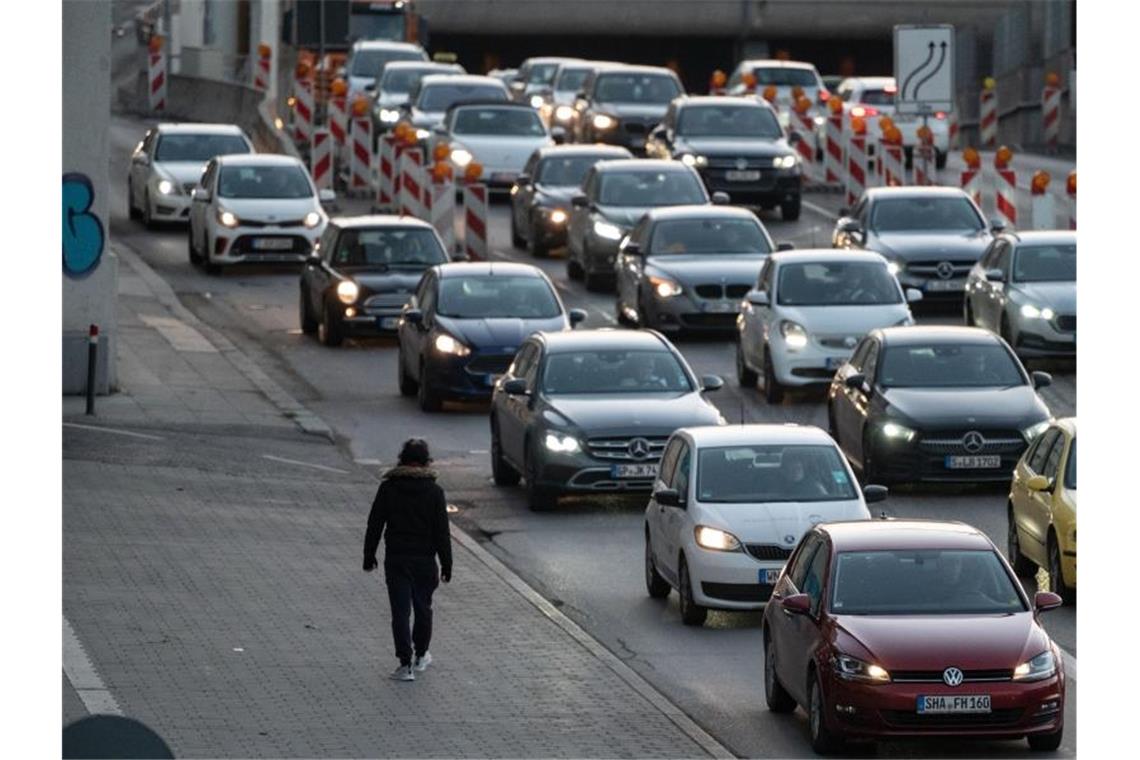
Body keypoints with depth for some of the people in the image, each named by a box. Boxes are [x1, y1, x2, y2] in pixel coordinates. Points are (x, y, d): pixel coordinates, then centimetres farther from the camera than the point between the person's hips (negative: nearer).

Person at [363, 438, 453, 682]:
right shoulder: (434, 491, -5)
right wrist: (446, 565, 2)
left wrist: (369, 557, 10)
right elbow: (442, 532, -4)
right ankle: (421, 655, 31)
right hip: (425, 559, 0)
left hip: (395, 559, 0)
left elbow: (374, 525, 1)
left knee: (400, 611, 0)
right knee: (423, 607, 18)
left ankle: (405, 664, -7)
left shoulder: (388, 488, -3)